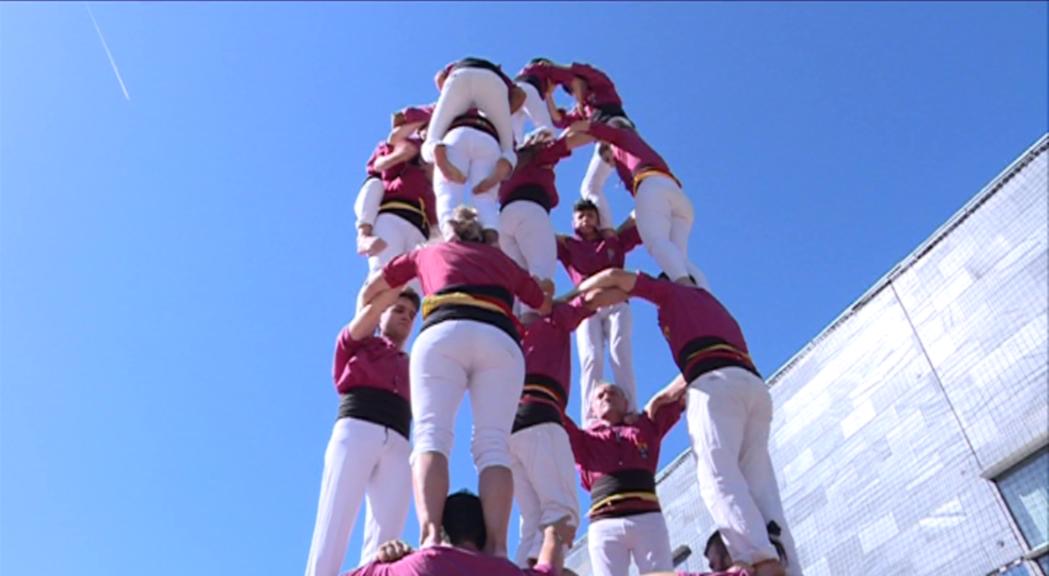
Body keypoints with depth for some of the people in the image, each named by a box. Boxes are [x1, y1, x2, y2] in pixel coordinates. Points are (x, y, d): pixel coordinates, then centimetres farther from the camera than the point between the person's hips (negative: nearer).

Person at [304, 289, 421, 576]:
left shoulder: (413, 367, 32)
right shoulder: (358, 342, 21)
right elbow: (376, 300, 6)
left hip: (397, 447, 4)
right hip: (356, 432, -3)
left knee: (384, 544, -13)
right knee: (333, 528, -16)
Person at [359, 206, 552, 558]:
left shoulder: (428, 252, 34)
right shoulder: (503, 260, 36)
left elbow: (371, 291, 40)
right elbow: (546, 305, 45)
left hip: (444, 334, -1)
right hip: (501, 340, 2)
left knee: (431, 434, -13)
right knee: (494, 445, -9)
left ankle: (430, 535, -36)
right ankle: (497, 547, -29)